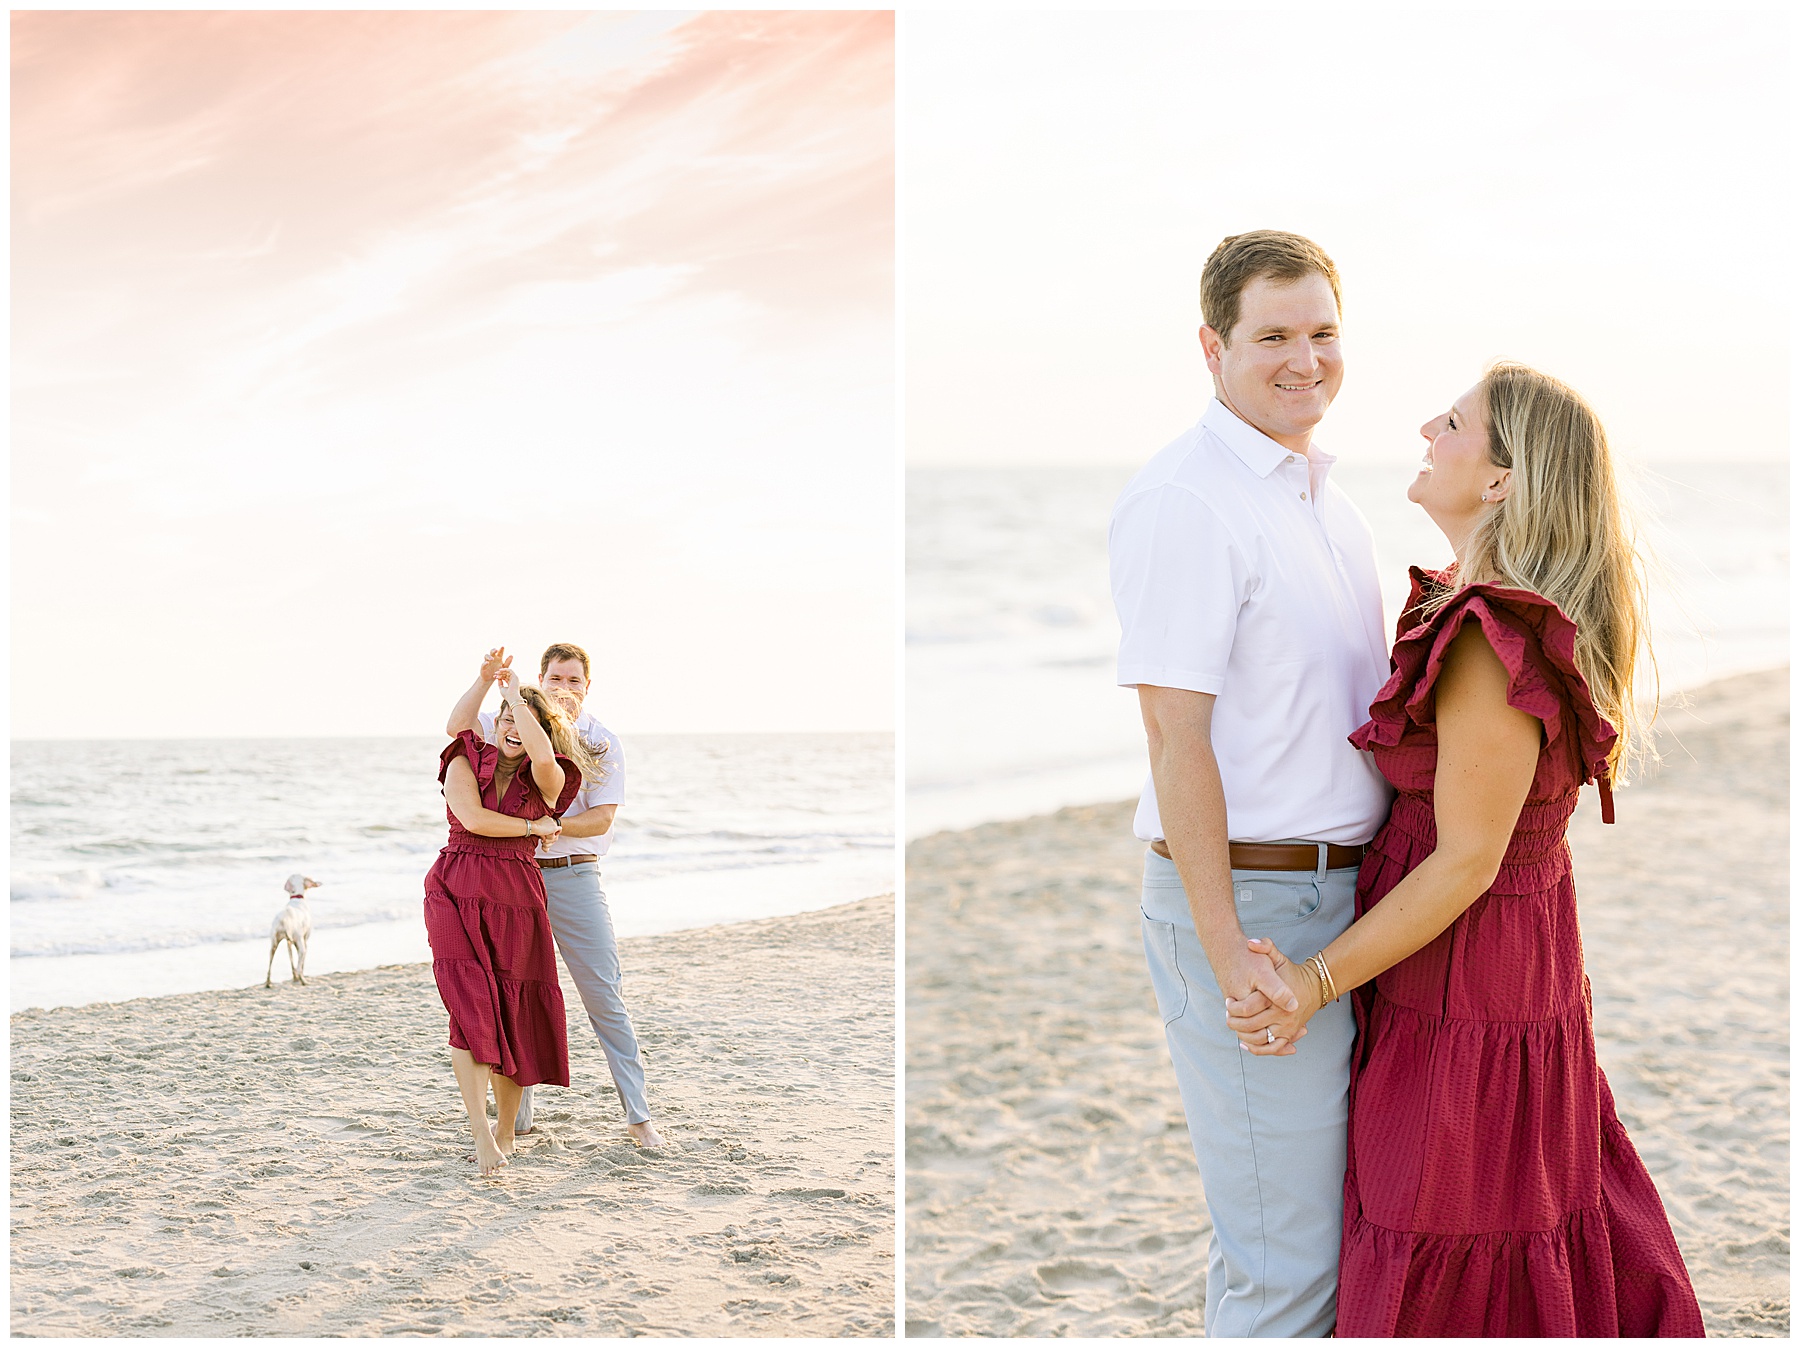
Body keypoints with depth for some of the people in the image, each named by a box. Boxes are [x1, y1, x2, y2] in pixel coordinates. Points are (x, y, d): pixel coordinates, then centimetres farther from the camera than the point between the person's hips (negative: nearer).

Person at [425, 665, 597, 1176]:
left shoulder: (544, 781, 7)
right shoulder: (464, 763, 8)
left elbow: (544, 755, -18)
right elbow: (472, 817, -9)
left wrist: (518, 696, -5)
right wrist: (533, 826, -1)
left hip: (517, 901, 1)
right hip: (458, 894, -1)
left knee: (512, 1016, 2)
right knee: (472, 1008, -16)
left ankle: (505, 1129, 17)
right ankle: (481, 1133, -22)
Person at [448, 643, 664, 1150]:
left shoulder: (602, 741, 1)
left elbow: (601, 819, -6)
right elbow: (459, 726, -12)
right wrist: (486, 678, -26)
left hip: (574, 875, -2)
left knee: (605, 995, -3)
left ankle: (638, 1114, 2)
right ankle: (515, 1117, 16)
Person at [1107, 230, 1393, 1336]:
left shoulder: (1326, 497, 15)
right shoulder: (1185, 499, -14)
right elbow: (1176, 736, -18)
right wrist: (1225, 948, -21)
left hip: (1344, 898, 9)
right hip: (1249, 900, -9)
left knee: (1338, 1218, 17)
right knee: (1286, 1254, -4)